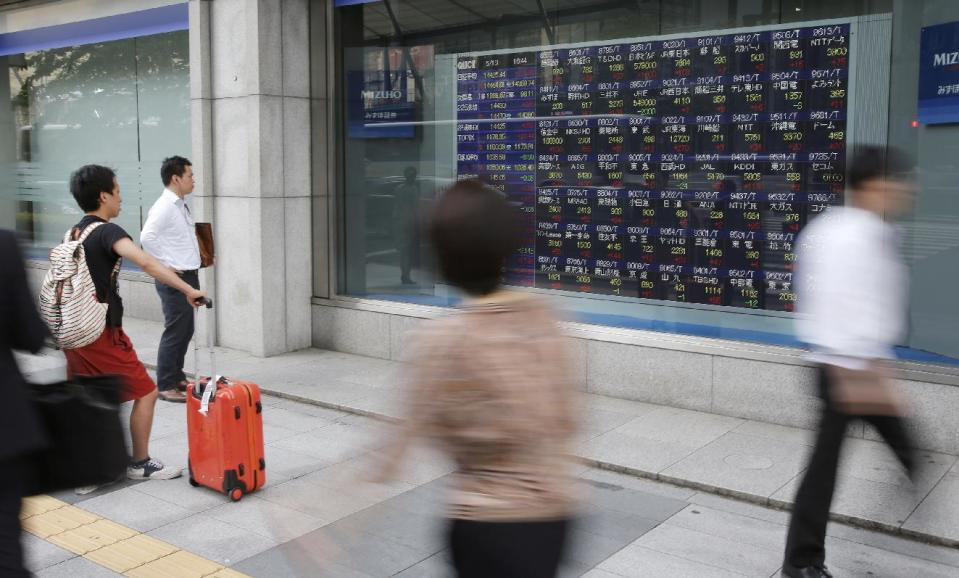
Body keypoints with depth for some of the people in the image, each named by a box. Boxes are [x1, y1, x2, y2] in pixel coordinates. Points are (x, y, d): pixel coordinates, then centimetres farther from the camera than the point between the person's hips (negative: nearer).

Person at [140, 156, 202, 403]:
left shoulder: (182, 205, 14)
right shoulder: (164, 207, -15)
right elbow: (146, 237, -26)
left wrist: (201, 257, 14)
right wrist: (164, 264, -20)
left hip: (189, 276, 9)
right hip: (174, 279, -9)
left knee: (186, 331, 17)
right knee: (175, 332, -5)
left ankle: (177, 377, 29)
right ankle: (165, 386, 4)